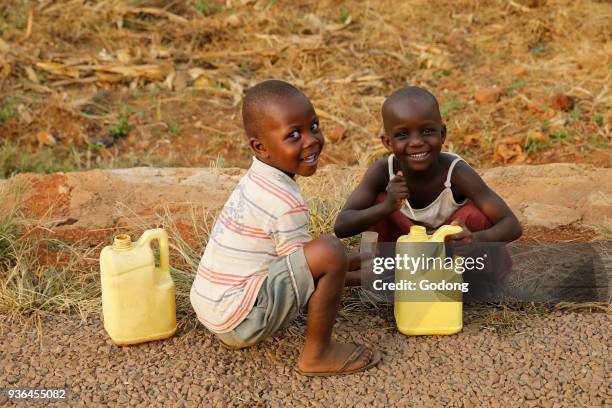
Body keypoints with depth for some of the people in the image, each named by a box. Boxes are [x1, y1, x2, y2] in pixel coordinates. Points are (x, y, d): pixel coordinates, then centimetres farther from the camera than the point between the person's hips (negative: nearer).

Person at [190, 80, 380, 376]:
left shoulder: (256, 180, 7)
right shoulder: (287, 204, -20)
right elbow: (306, 265, -10)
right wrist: (363, 266, 3)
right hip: (239, 321, -10)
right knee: (329, 251, -21)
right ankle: (317, 354, -6)